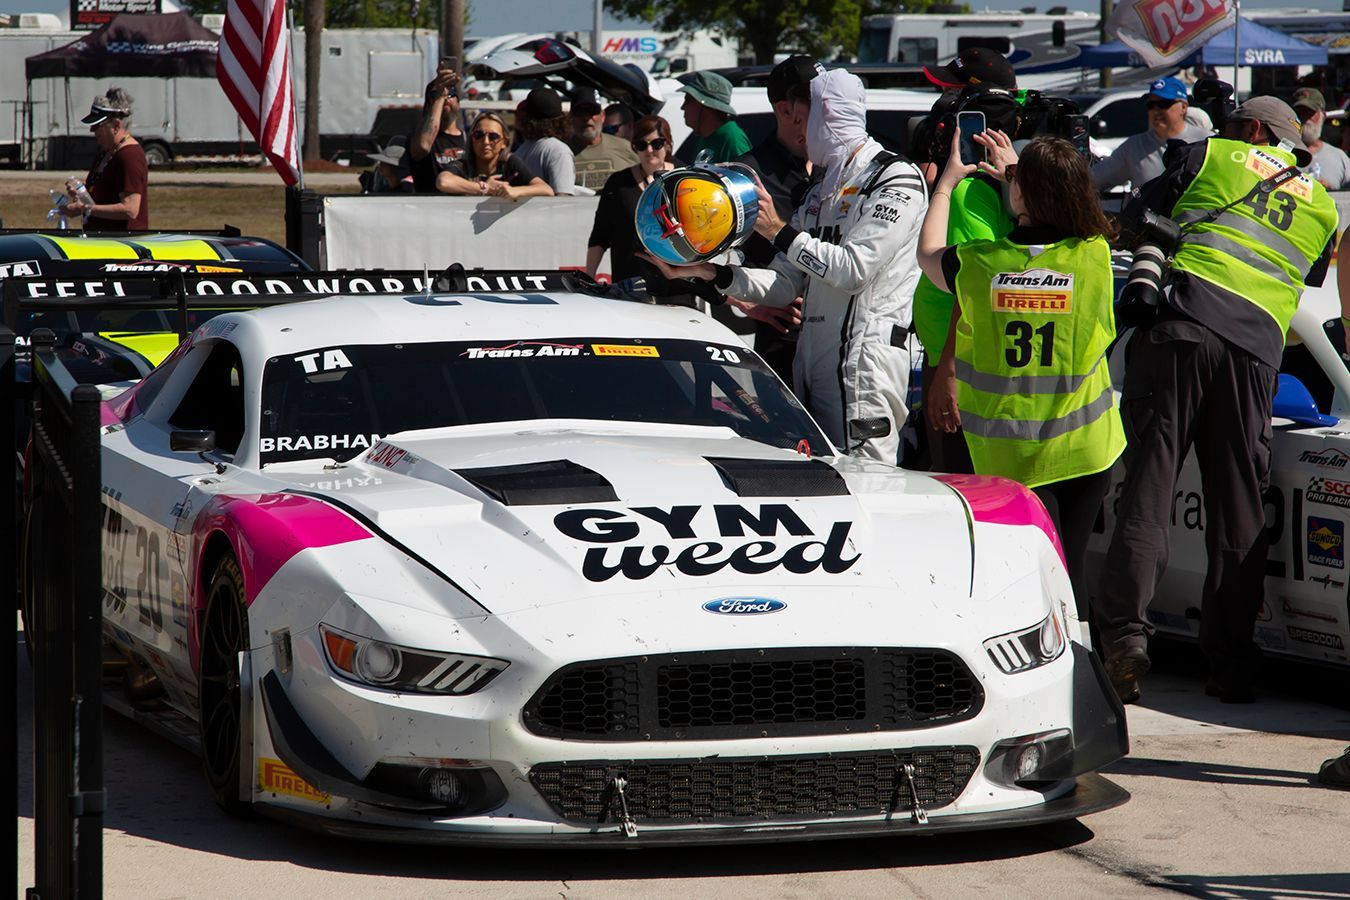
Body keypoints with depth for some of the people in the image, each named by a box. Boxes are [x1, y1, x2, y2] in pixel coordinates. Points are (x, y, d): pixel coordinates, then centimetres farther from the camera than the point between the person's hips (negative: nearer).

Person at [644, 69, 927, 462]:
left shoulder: (896, 180, -4)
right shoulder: (821, 192, 24)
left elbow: (854, 268, -15)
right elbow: (786, 283, 17)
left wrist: (779, 231, -10)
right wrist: (712, 273, 4)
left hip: (865, 365, -9)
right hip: (811, 363, 9)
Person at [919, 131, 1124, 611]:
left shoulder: (977, 263, -15)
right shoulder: (1094, 254, -11)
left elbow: (929, 253, 10)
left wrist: (946, 182, 22)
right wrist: (1017, 173, 23)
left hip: (1009, 455, -1)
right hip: (1086, 446, 1)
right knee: (1070, 571, 12)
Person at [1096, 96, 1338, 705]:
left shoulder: (1209, 157, 16)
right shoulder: (1321, 205, 25)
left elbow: (1135, 221, 16)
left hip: (1181, 329, -3)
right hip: (1255, 352, 3)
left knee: (1149, 485, -6)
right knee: (1239, 511, 6)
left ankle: (1125, 632, -19)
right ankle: (1231, 666, 3)